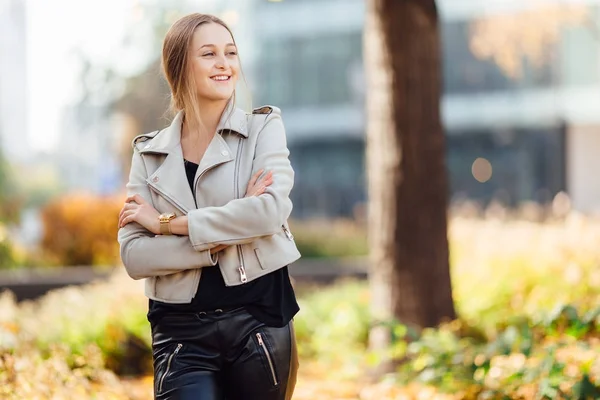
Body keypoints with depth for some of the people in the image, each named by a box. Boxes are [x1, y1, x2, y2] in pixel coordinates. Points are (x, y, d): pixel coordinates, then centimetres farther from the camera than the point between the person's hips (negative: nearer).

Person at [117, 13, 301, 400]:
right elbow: (134, 255, -3)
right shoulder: (151, 153, 7)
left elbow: (271, 209, -16)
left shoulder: (263, 128, 2)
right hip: (182, 332, 1)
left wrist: (167, 222, -11)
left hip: (258, 320, -1)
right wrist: (218, 242, -15)